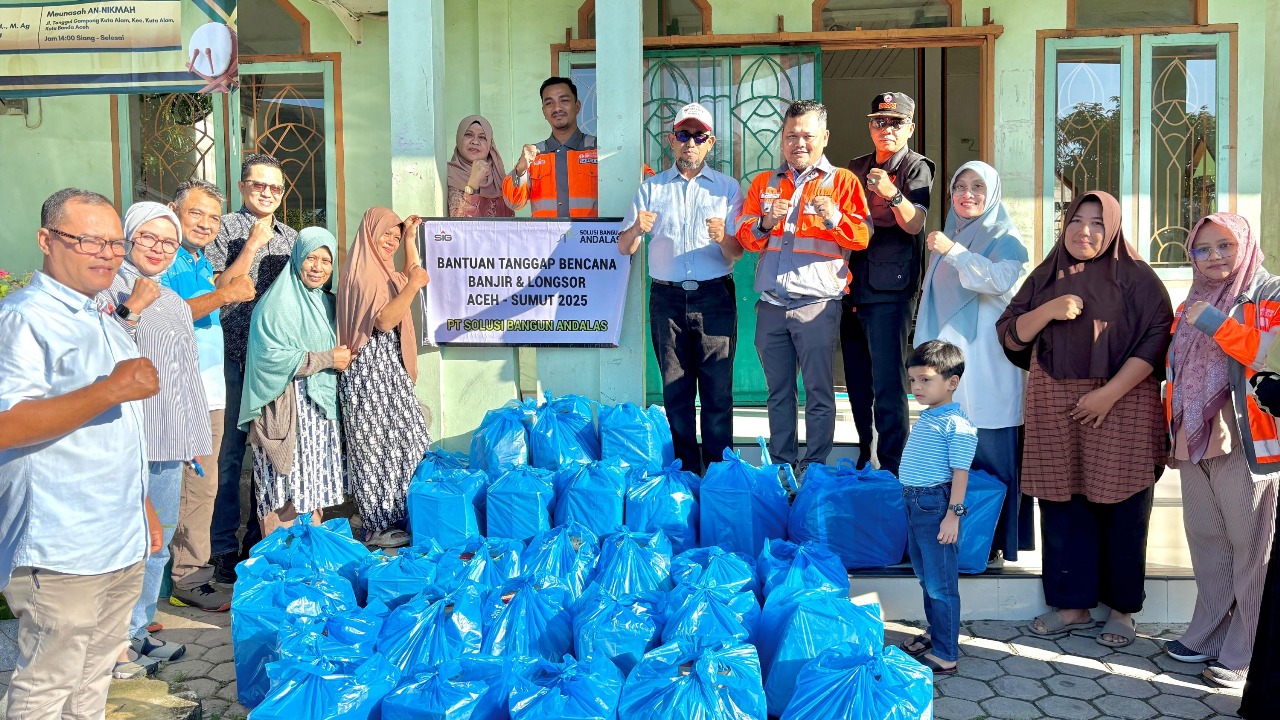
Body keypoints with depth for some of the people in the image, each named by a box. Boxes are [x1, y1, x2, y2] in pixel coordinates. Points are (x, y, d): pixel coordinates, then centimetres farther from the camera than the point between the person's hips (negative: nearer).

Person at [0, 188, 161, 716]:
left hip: (123, 545, 9)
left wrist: (143, 510, 24)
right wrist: (111, 389, -26)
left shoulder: (104, 324, 17)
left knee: (95, 677, 18)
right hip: (60, 554, -9)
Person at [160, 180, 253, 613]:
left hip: (211, 388, 9)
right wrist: (221, 297, -23)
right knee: (191, 488, -6)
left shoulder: (203, 263, 19)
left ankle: (194, 572, 23)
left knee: (204, 485, 13)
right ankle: (188, 580, 3)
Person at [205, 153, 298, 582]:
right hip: (236, 357, -5)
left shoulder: (290, 237, 14)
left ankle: (260, 533, 23)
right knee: (231, 452, -1)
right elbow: (219, 289, -11)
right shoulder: (226, 229, -2)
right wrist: (253, 245, -15)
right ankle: (223, 548, 6)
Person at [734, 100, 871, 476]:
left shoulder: (842, 181, 5)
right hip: (771, 304, 4)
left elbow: (861, 236, -4)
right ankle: (781, 467, 18)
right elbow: (744, 236, 10)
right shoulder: (763, 183, 16)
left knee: (819, 390, -1)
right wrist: (765, 223, -10)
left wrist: (833, 219, -23)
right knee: (778, 391, 9)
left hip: (817, 305, -3)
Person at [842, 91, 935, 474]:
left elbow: (914, 224, -17)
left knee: (888, 387, -9)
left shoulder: (916, 168, -2)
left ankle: (890, 471, -3)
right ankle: (864, 460, 26)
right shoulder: (856, 168, 16)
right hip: (852, 288, 7)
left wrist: (892, 194, -35)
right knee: (857, 385, 13)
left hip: (890, 291, -6)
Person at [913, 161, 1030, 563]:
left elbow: (1001, 280, -18)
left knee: (991, 450, -6)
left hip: (988, 360, -5)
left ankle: (997, 539, 0)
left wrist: (954, 252, -23)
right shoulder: (946, 237, 19)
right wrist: (925, 348, 21)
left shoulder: (1006, 239, 1)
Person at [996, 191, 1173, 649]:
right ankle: (1072, 603, 18)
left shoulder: (1135, 277, 0)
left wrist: (1109, 393, -17)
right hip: (1055, 409, 3)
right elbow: (1010, 336, 6)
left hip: (1120, 406, -3)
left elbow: (1156, 338, -9)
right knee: (1062, 508, 6)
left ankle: (1122, 608, 15)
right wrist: (1049, 311, -13)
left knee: (1121, 512, 2)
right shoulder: (1046, 277, 11)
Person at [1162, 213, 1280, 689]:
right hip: (1194, 441, 7)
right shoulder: (1189, 308, 19)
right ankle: (1207, 635, 23)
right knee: (1205, 539, 12)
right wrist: (1172, 433, 18)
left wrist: (1215, 323, -18)